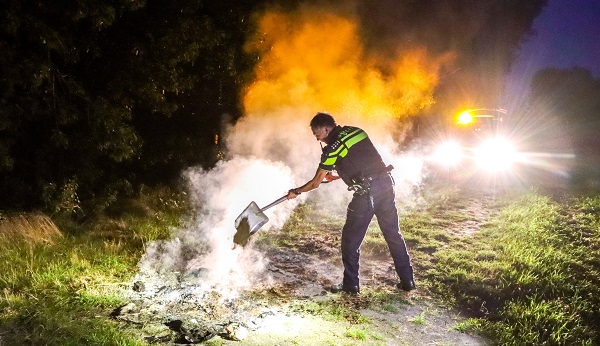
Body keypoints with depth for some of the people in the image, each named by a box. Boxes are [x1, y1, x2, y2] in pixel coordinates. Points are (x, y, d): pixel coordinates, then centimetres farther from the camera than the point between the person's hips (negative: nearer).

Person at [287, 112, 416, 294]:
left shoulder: (332, 148, -7)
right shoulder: (356, 131, 13)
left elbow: (315, 183, 1)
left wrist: (296, 191, 17)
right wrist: (337, 175, 29)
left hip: (367, 192, -7)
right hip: (386, 183, 7)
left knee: (351, 238, 8)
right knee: (393, 233, 14)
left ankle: (351, 283, 15)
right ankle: (407, 280, 19)